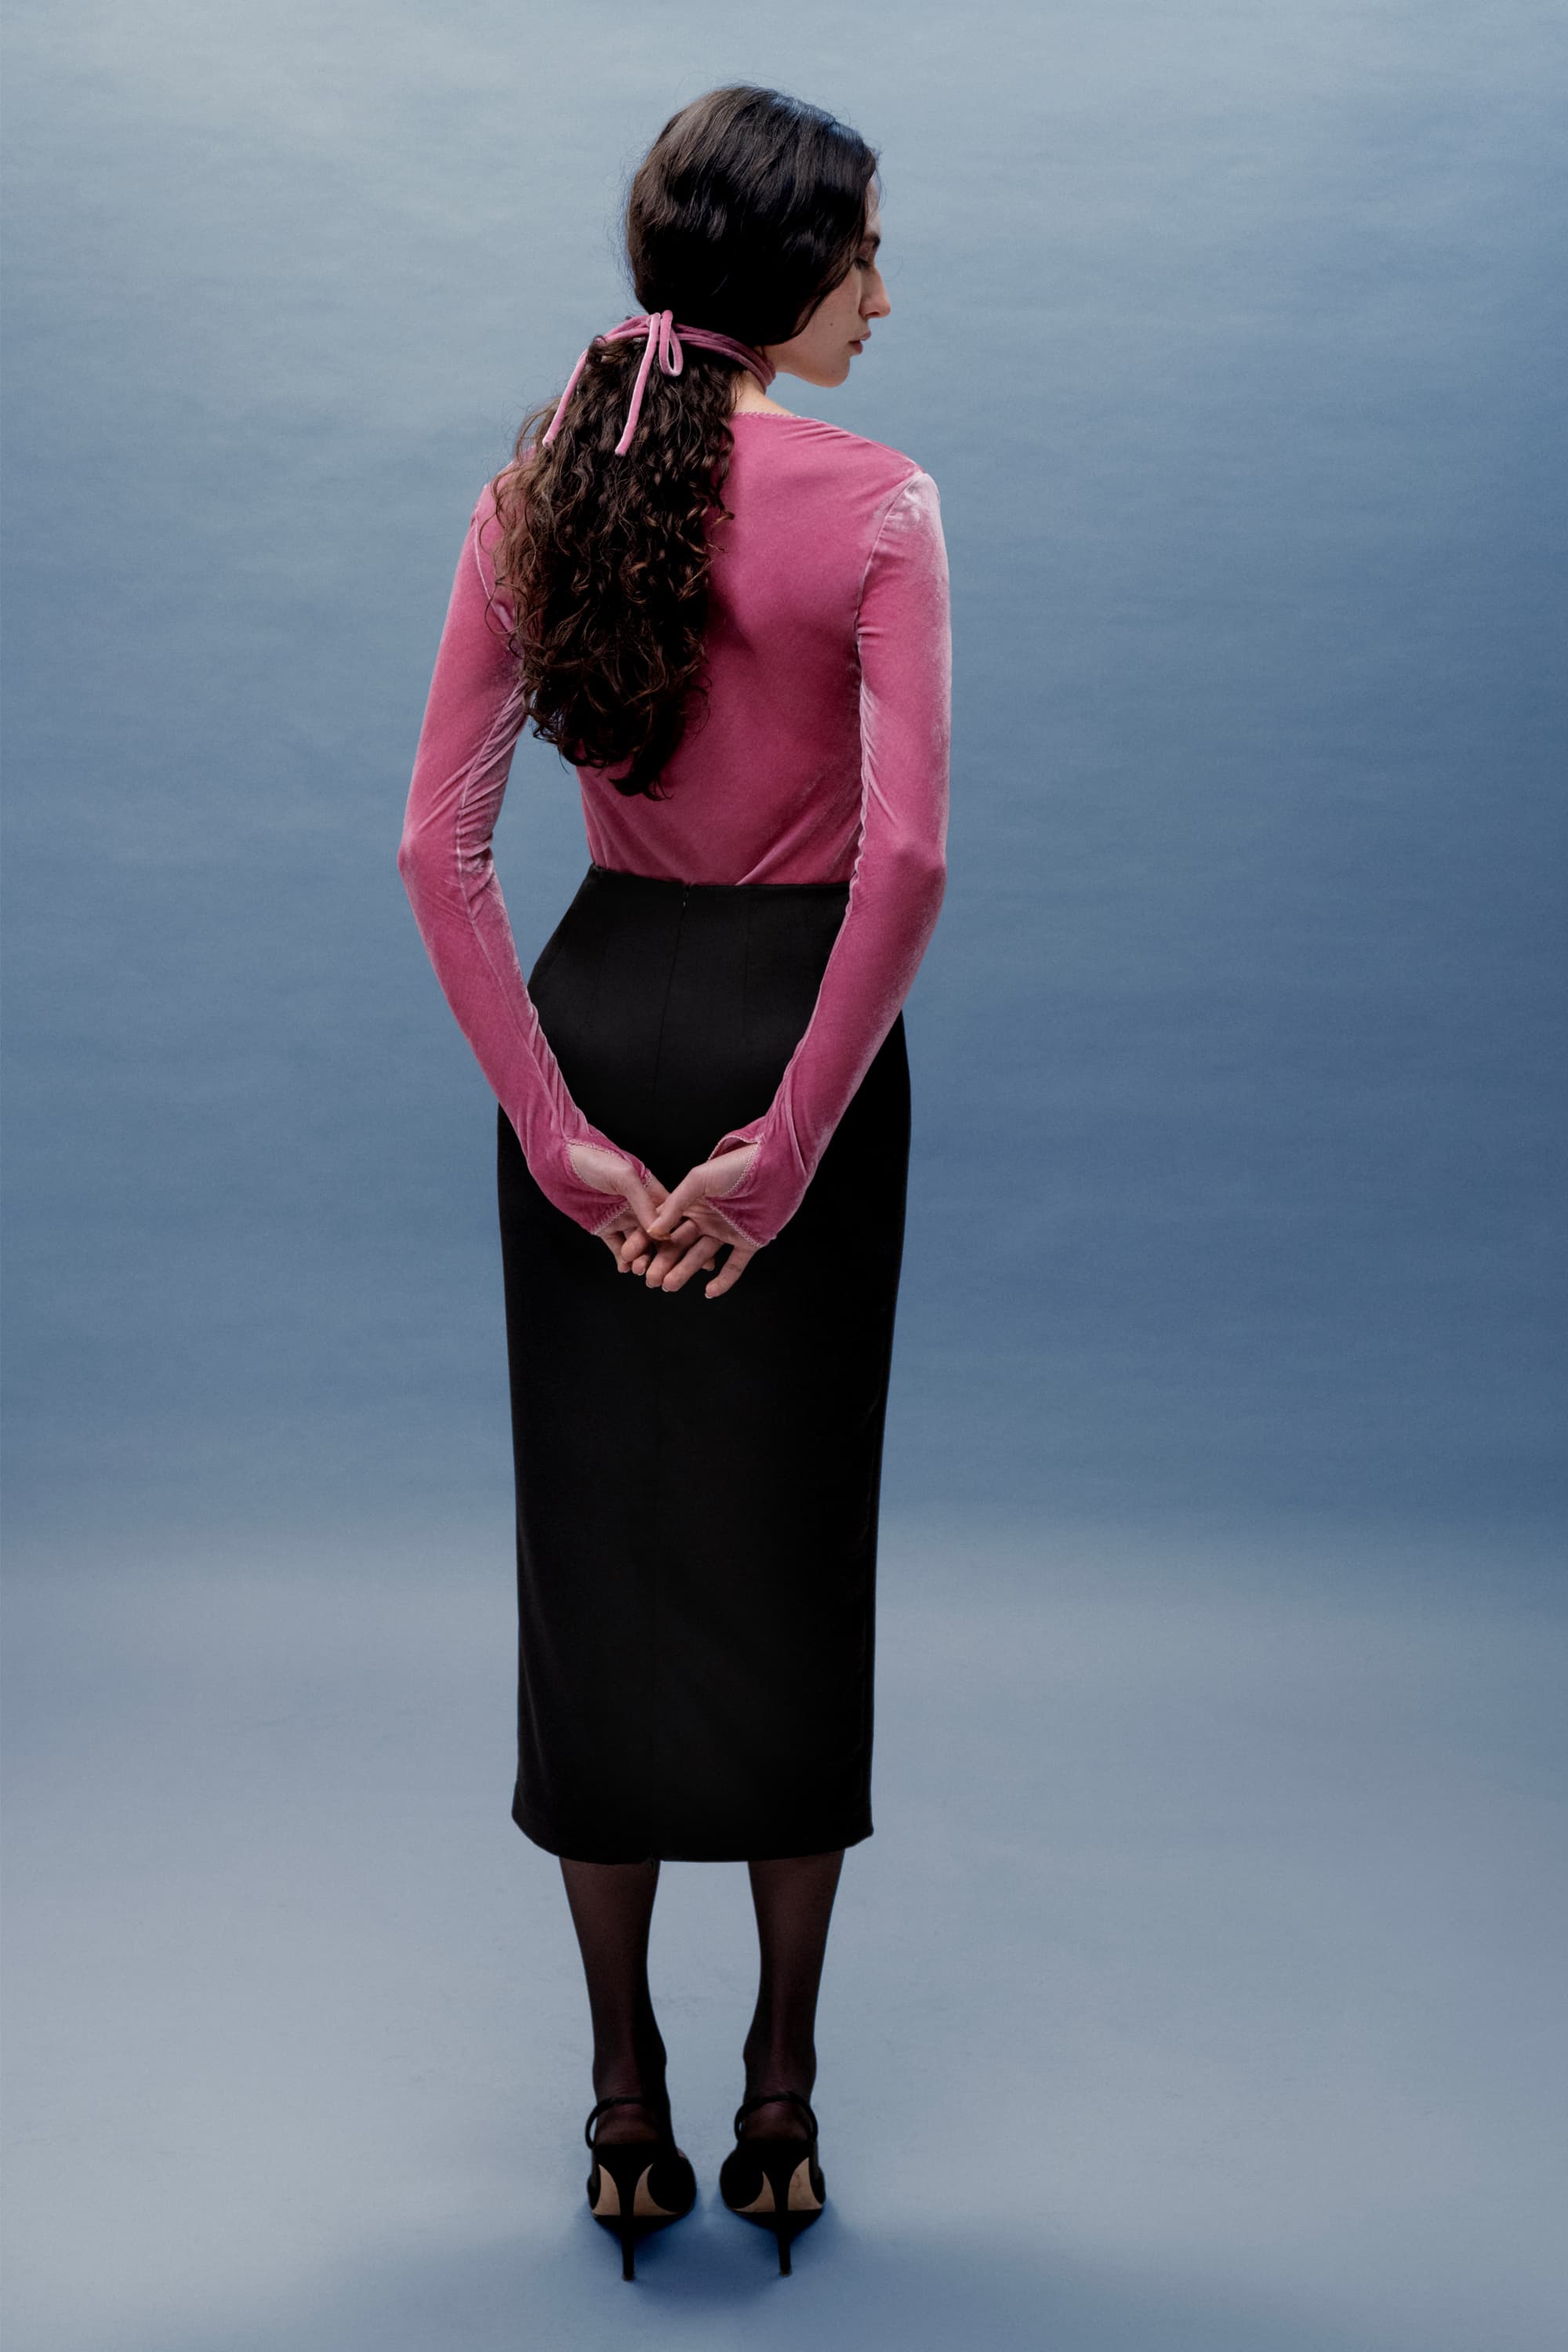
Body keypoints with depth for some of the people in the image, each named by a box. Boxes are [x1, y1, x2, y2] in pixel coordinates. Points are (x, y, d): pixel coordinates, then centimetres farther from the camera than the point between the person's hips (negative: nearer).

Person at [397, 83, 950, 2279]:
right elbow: (905, 854, -19)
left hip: (598, 1010, 3)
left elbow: (440, 843, -4)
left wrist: (557, 1124, -4)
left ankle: (628, 2101, 21)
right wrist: (789, 1142, -14)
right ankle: (780, 2096, 22)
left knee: (595, 1544, 11)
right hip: (793, 1020, -3)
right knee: (791, 1546, 9)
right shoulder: (875, 498, -9)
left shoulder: (536, 490, 2)